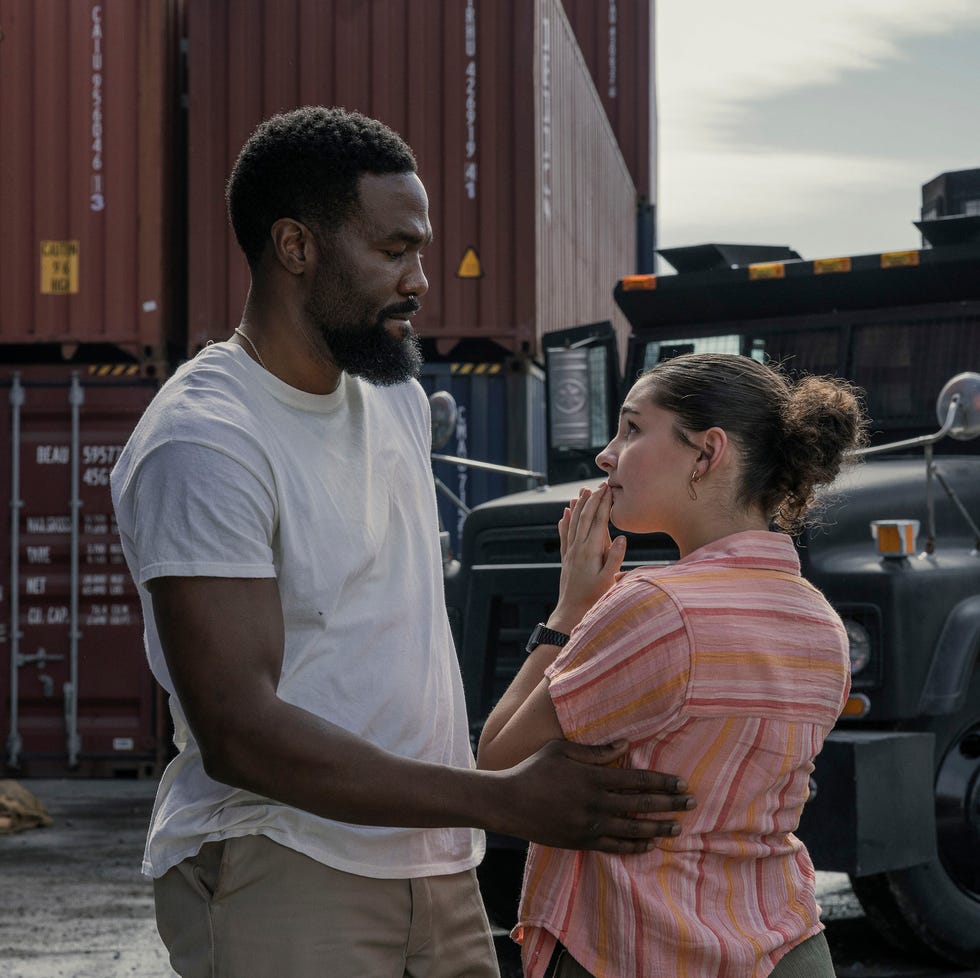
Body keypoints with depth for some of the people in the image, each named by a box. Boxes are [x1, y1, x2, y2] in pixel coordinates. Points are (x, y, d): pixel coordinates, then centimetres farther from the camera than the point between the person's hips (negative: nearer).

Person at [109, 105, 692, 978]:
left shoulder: (399, 400, 13)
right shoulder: (204, 445, -17)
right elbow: (240, 733, -23)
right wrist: (504, 803, -25)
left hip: (434, 866, 8)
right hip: (280, 873, -8)